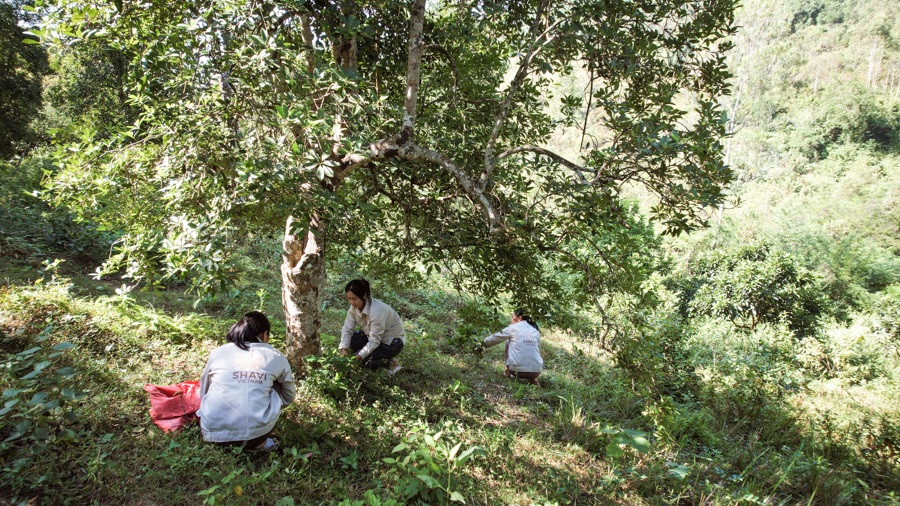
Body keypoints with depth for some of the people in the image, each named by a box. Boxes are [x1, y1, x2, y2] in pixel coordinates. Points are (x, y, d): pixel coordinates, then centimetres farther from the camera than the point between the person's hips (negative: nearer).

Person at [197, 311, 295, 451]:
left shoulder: (217, 353, 9)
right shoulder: (275, 356, 7)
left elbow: (203, 393, 26)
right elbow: (289, 397, 22)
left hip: (213, 434, 2)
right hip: (255, 435, -2)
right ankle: (259, 443, 9)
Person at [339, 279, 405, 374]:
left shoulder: (377, 310, -33)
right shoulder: (354, 306, -10)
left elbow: (374, 341, -30)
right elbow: (347, 329, -9)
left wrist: (359, 357, -32)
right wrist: (344, 350, -23)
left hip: (391, 343, -9)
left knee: (359, 360, -19)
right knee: (347, 341, -8)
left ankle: (391, 363, -3)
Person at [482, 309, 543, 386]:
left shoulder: (513, 328, 4)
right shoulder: (536, 332, 13)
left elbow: (495, 338, 15)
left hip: (517, 370, -2)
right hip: (536, 372, 2)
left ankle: (508, 372, 22)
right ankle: (533, 379, 12)